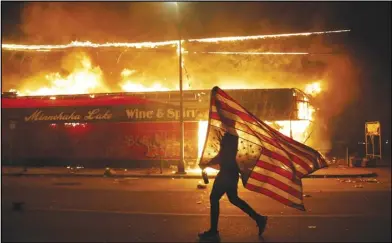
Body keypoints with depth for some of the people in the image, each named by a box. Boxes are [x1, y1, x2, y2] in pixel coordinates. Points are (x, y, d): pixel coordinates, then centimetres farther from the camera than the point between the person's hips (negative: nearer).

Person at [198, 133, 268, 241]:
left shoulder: (229, 135, -17)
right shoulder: (232, 134, 13)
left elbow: (222, 155, -19)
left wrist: (207, 164, -9)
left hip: (227, 173, -10)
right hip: (231, 172, 10)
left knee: (214, 198, -3)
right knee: (234, 199, 18)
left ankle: (213, 231, 3)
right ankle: (259, 219, 21)